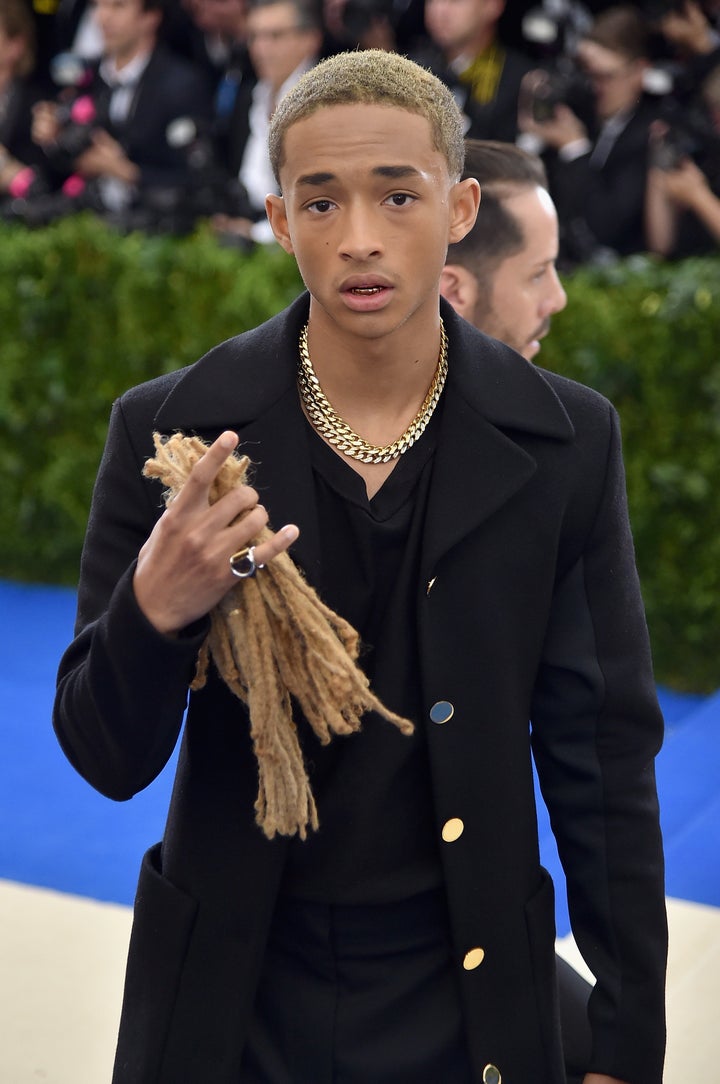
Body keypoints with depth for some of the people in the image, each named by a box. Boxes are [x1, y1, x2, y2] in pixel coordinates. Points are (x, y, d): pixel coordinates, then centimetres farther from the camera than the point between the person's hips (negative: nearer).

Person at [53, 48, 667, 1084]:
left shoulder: (563, 442, -8)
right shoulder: (169, 431, -10)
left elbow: (603, 759, -3)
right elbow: (109, 760, -6)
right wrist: (154, 608, -28)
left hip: (464, 998, 0)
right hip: (236, 998, 0)